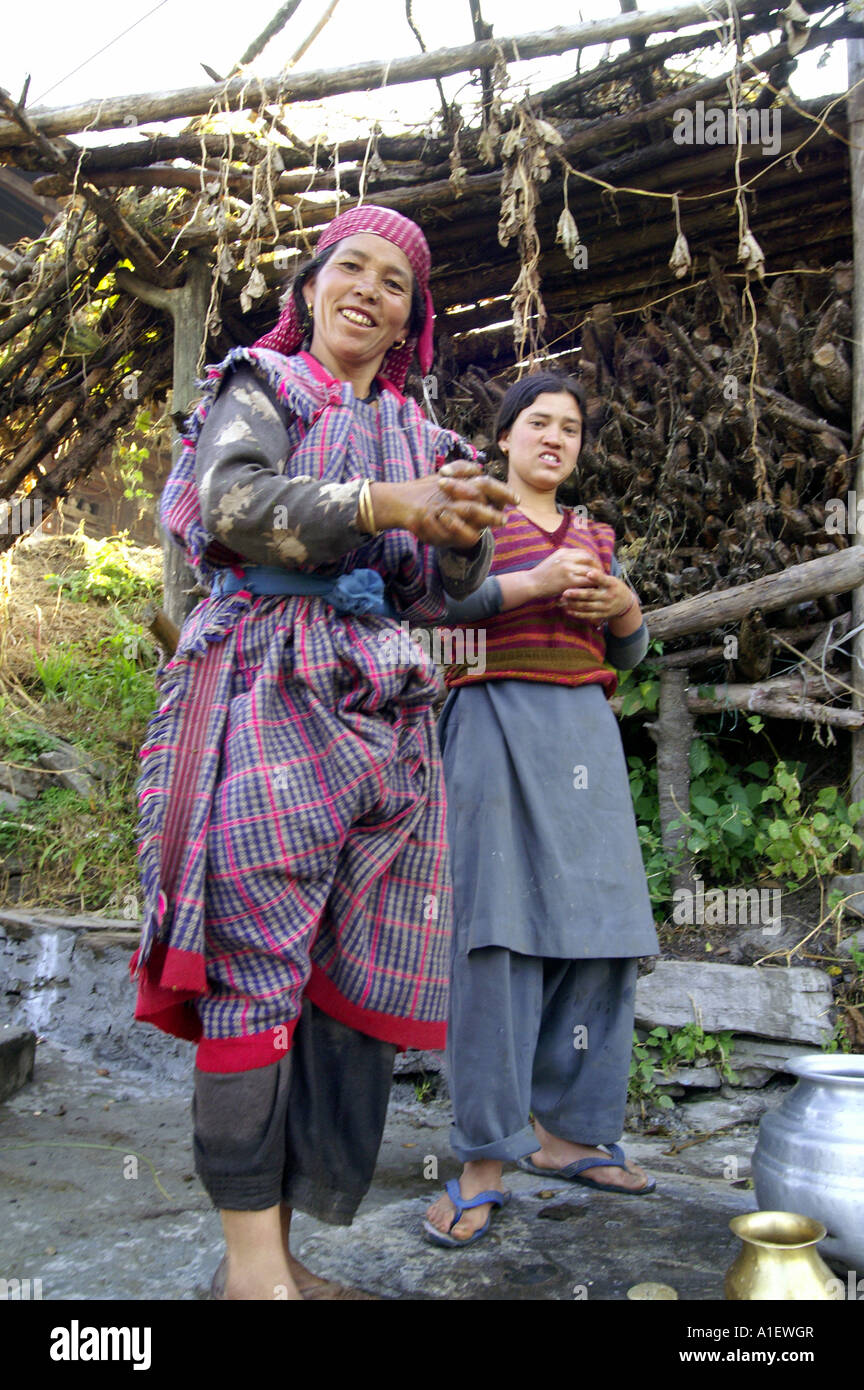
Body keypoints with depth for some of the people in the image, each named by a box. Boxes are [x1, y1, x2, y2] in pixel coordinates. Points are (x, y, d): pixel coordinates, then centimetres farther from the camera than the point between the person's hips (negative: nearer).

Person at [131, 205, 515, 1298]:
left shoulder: (413, 431, 24)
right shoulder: (260, 383, 11)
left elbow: (432, 594, 17)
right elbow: (232, 504, -9)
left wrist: (463, 529, -4)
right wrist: (385, 506, -17)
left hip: (379, 709, 6)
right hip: (266, 691, -5)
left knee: (355, 978, 1)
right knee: (256, 970, -10)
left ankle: (275, 1249, 11)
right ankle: (250, 1263, -1)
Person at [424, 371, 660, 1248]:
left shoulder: (594, 536, 23)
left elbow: (629, 653, 22)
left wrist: (623, 605, 0)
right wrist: (536, 582, -16)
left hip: (585, 731, 6)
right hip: (498, 723, -5)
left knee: (593, 928, 2)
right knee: (499, 929, -11)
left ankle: (563, 1130, 14)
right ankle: (484, 1159, -5)